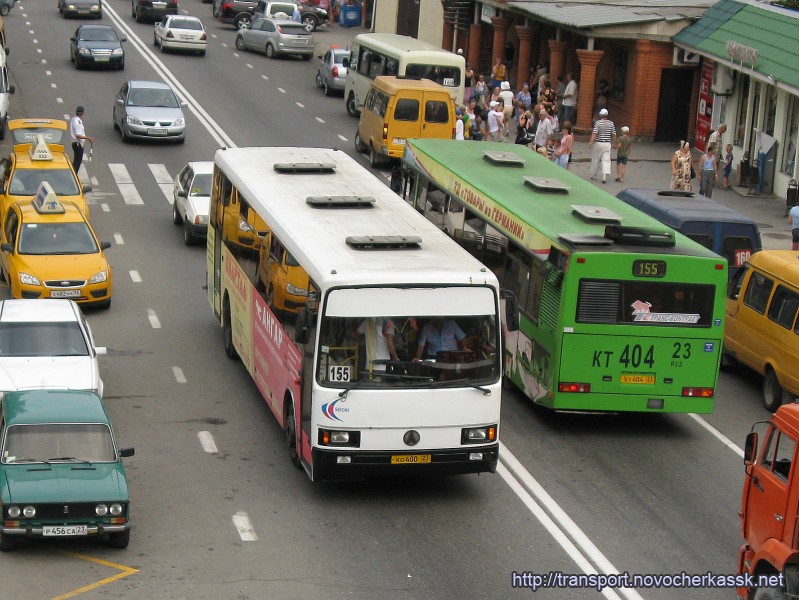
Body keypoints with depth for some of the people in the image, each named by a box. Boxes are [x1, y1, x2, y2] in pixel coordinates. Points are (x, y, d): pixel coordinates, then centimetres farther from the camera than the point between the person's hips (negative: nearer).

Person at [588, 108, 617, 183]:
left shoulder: (598, 123, -9)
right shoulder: (611, 123, 1)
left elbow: (594, 133, -16)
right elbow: (613, 135, 5)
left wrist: (590, 143, -17)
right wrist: (615, 143, 20)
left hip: (598, 143, -2)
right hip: (607, 143, 2)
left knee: (595, 159, 13)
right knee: (606, 160, -2)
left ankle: (594, 175, 25)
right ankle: (605, 176, -15)